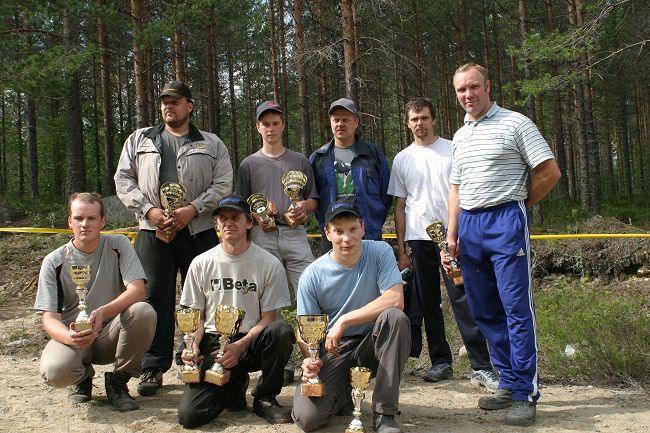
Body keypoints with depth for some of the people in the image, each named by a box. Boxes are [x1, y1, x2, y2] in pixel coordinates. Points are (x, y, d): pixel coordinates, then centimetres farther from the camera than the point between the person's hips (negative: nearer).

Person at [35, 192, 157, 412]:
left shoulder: (118, 245, -5)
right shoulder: (54, 262, -4)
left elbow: (137, 290, -16)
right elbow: (50, 318, -9)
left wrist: (102, 312, -34)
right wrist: (69, 337, -33)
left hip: (111, 334, 0)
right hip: (72, 334, 0)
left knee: (144, 312, -30)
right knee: (54, 371, -32)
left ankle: (118, 380, -6)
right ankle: (83, 376, 9)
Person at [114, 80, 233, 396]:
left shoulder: (212, 144, 11)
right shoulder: (139, 140, 16)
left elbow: (223, 185, 2)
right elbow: (123, 179, 11)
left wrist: (191, 210, -12)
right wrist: (148, 209, -5)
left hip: (199, 230, -1)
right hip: (153, 230, 1)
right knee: (155, 297, 0)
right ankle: (153, 367, 10)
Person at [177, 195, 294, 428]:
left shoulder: (269, 264, -3)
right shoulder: (201, 264, 4)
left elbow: (268, 318, -4)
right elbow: (196, 315, 9)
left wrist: (240, 346, -19)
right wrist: (192, 345, -10)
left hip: (251, 341, -1)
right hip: (212, 342, 1)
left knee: (281, 331, -35)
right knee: (189, 415, -20)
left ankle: (264, 397, -7)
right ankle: (234, 386, 14)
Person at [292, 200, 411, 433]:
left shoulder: (380, 252, -10)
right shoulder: (312, 275, -9)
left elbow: (395, 300, -23)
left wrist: (344, 321, -24)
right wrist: (310, 359, -25)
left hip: (373, 343, 0)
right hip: (332, 351, 0)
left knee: (395, 318, -32)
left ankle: (384, 413, -19)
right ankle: (343, 390, 18)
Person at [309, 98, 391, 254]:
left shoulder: (373, 153, 5)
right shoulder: (317, 158, 9)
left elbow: (386, 193, 7)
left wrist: (374, 222, 3)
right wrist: (325, 222, 5)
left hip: (369, 236, -1)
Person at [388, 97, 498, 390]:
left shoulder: (453, 150, 5)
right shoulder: (402, 159, 12)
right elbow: (400, 206, 12)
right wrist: (401, 251, 8)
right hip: (419, 239, 3)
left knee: (463, 299, -7)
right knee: (428, 303, 7)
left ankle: (481, 366, -2)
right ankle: (441, 362, 18)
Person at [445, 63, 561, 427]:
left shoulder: (515, 123, -1)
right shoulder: (461, 136, 18)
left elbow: (551, 172, -4)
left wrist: (517, 204, 4)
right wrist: (452, 234, 10)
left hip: (505, 221, -6)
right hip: (469, 226, 7)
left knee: (517, 309, -6)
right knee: (485, 311, 9)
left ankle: (527, 395, 2)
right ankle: (509, 385, 21)